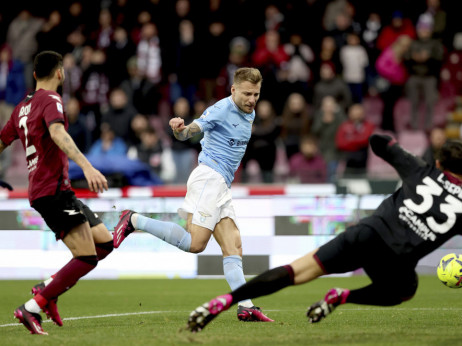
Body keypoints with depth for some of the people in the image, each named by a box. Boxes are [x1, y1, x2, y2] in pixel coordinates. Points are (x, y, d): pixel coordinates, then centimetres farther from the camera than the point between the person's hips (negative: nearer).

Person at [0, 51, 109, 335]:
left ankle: (48, 289, 7)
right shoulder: (51, 101, -8)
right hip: (54, 191, -9)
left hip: (41, 191, 9)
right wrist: (87, 166, -40)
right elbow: (58, 134, -28)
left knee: (105, 242, 9)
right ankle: (32, 308, -17)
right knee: (87, 257, -15)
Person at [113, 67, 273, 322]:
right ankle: (134, 220, -7)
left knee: (233, 246, 1)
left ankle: (246, 307, -3)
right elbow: (188, 132, -20)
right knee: (195, 243, -17)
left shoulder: (249, 115, 16)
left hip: (221, 186, 9)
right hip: (209, 176, -9)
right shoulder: (221, 109, -11)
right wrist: (179, 128, -41)